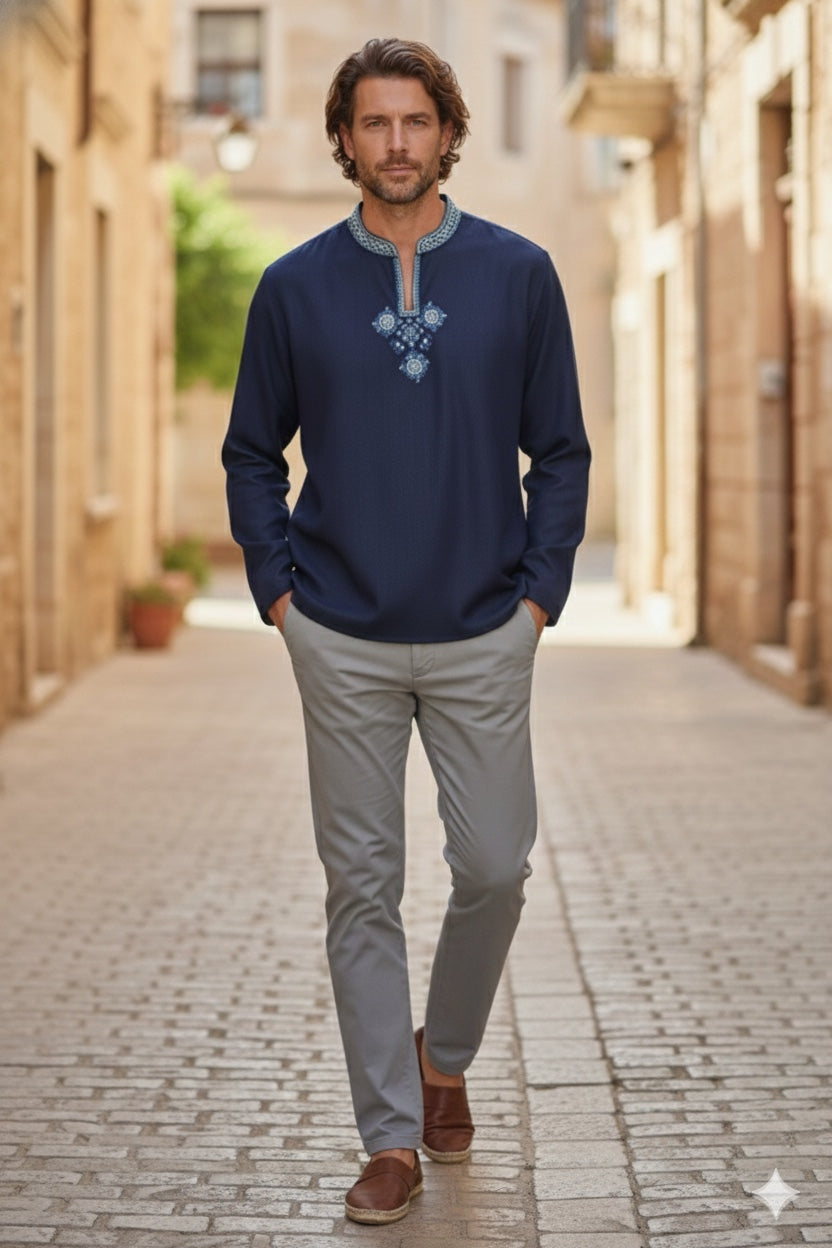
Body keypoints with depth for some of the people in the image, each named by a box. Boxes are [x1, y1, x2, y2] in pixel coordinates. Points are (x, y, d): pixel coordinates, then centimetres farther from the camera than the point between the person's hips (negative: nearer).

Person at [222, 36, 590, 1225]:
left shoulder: (520, 275, 1)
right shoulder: (295, 288, 2)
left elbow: (560, 450, 5)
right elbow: (252, 454, 9)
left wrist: (540, 593, -3)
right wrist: (278, 591, 0)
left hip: (484, 638, 0)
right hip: (345, 644, 0)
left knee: (494, 867, 3)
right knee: (363, 889, 3)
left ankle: (445, 1054, 31)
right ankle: (392, 1137, 13)